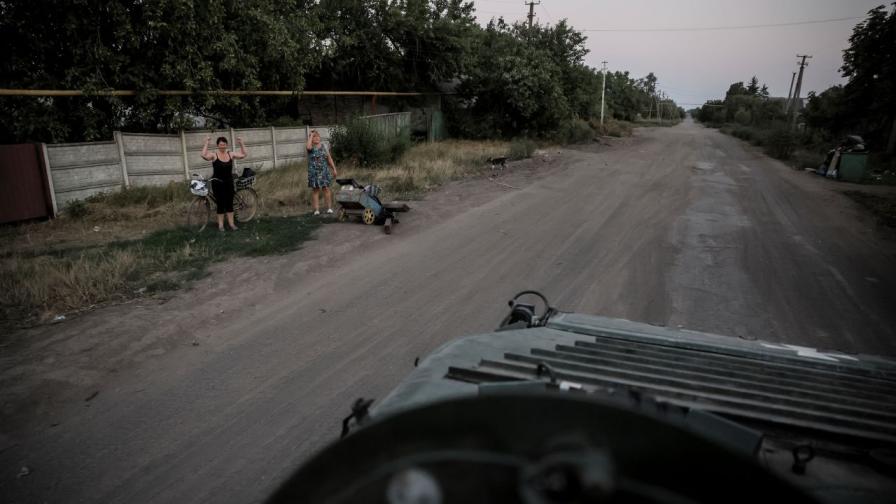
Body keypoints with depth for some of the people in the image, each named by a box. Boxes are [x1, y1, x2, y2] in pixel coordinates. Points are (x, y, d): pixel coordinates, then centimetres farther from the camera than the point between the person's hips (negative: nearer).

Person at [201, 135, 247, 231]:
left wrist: (241, 143, -5)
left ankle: (231, 223, 17)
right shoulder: (214, 155, -9)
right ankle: (220, 224, 11)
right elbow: (204, 156, -28)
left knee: (230, 203, 8)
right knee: (221, 204, 1)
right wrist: (207, 143, -27)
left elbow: (243, 155, 4)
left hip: (229, 183, 4)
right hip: (218, 183, -4)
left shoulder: (230, 154, 2)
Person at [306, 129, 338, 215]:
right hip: (314, 172, -2)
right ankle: (317, 209, 4)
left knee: (326, 188, 1)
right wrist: (311, 135, -15)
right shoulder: (310, 147, -1)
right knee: (315, 190, 1)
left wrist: (334, 169, 6)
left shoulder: (324, 146, 8)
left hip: (324, 171, 2)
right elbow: (308, 147, -28)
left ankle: (329, 207, 6)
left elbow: (329, 159, 10)